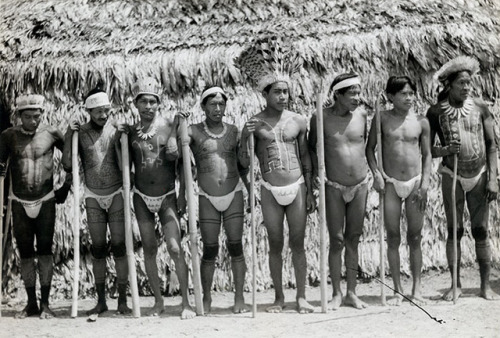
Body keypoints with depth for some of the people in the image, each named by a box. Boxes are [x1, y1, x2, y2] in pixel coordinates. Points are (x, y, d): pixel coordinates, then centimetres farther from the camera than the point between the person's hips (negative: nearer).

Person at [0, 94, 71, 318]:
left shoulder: (51, 134, -4)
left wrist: (66, 186, 7)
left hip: (45, 201, -1)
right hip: (20, 203, 1)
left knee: (45, 251, -2)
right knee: (25, 253, 5)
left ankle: (45, 304, 4)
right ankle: (31, 303, 13)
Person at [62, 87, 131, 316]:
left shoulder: (117, 130, -1)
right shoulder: (80, 133, 0)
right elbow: (67, 166, -4)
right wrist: (68, 136, -11)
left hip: (116, 194, -1)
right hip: (93, 196, 1)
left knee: (119, 245, -3)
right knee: (98, 247, 2)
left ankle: (122, 300, 3)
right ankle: (101, 300, 10)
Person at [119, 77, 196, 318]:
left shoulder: (169, 125, -4)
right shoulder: (130, 131, 3)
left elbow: (173, 155, -19)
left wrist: (175, 128, -21)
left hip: (167, 197, -2)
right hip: (142, 197, 3)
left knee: (175, 248, -11)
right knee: (149, 249, 6)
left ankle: (186, 301, -3)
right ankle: (158, 301, 17)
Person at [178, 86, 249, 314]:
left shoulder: (233, 131, 6)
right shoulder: (194, 132, -1)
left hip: (234, 194, 1)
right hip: (207, 198, -1)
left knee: (235, 247, 0)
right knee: (210, 250, 0)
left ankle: (239, 297, 6)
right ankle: (206, 299, 14)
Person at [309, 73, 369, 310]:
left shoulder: (361, 114, 1)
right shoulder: (322, 118, -8)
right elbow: (311, 147, 4)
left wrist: (372, 170, 10)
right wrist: (316, 172, -5)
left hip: (360, 185, 3)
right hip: (333, 187, -3)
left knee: (353, 239, 9)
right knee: (336, 241, 0)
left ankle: (351, 293, 17)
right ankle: (336, 294, 11)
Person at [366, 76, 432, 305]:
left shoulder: (421, 121, 2)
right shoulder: (382, 119, -1)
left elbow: (427, 155, 6)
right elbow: (370, 148, 5)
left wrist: (425, 183, -4)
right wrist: (376, 173, -8)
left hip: (415, 183, 1)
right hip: (391, 183, 0)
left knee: (415, 238, 4)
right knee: (393, 238, 2)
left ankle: (416, 289, 13)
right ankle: (398, 290, 10)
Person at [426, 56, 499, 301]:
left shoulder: (480, 108, -1)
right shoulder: (436, 112, -4)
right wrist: (446, 150, -21)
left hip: (479, 175, 1)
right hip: (452, 176, -1)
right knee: (454, 231, 3)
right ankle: (456, 285, 12)